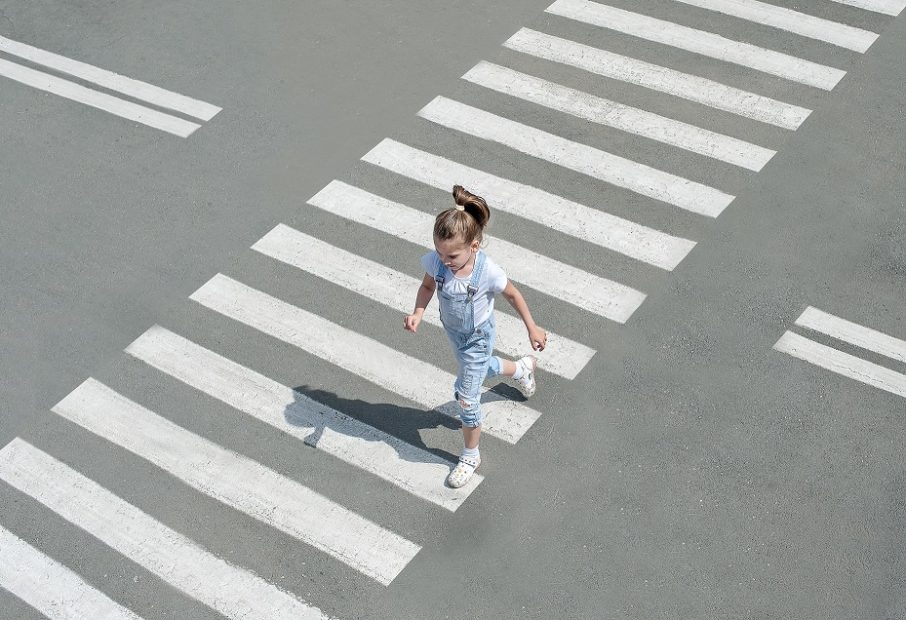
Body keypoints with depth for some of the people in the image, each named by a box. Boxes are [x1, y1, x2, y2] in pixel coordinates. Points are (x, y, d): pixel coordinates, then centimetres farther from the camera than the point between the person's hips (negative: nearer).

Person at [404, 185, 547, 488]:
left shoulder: (488, 272, -36)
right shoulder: (436, 261, -27)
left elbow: (513, 295, -17)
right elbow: (428, 286, -5)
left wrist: (532, 329, -8)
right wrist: (418, 313, -23)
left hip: (477, 337, -5)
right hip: (453, 332, 5)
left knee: (466, 396, 2)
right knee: (479, 368, 32)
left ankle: (471, 455, 27)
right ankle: (521, 368, 65)